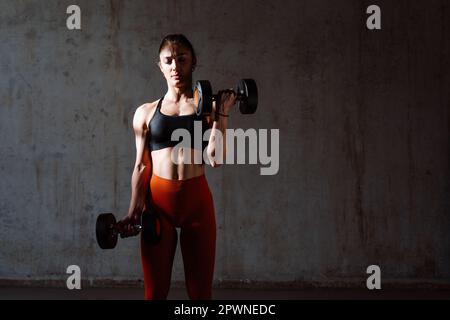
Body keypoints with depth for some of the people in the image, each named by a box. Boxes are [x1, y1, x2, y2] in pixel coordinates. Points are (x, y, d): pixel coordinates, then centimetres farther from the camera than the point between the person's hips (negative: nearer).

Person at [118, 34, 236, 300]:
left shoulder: (208, 107, 6)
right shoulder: (146, 112, 9)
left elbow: (216, 158, -7)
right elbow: (142, 167, 8)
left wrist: (223, 114, -6)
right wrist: (134, 212, 0)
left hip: (197, 200, -1)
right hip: (159, 200, 1)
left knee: (201, 290, 3)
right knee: (155, 290, 5)